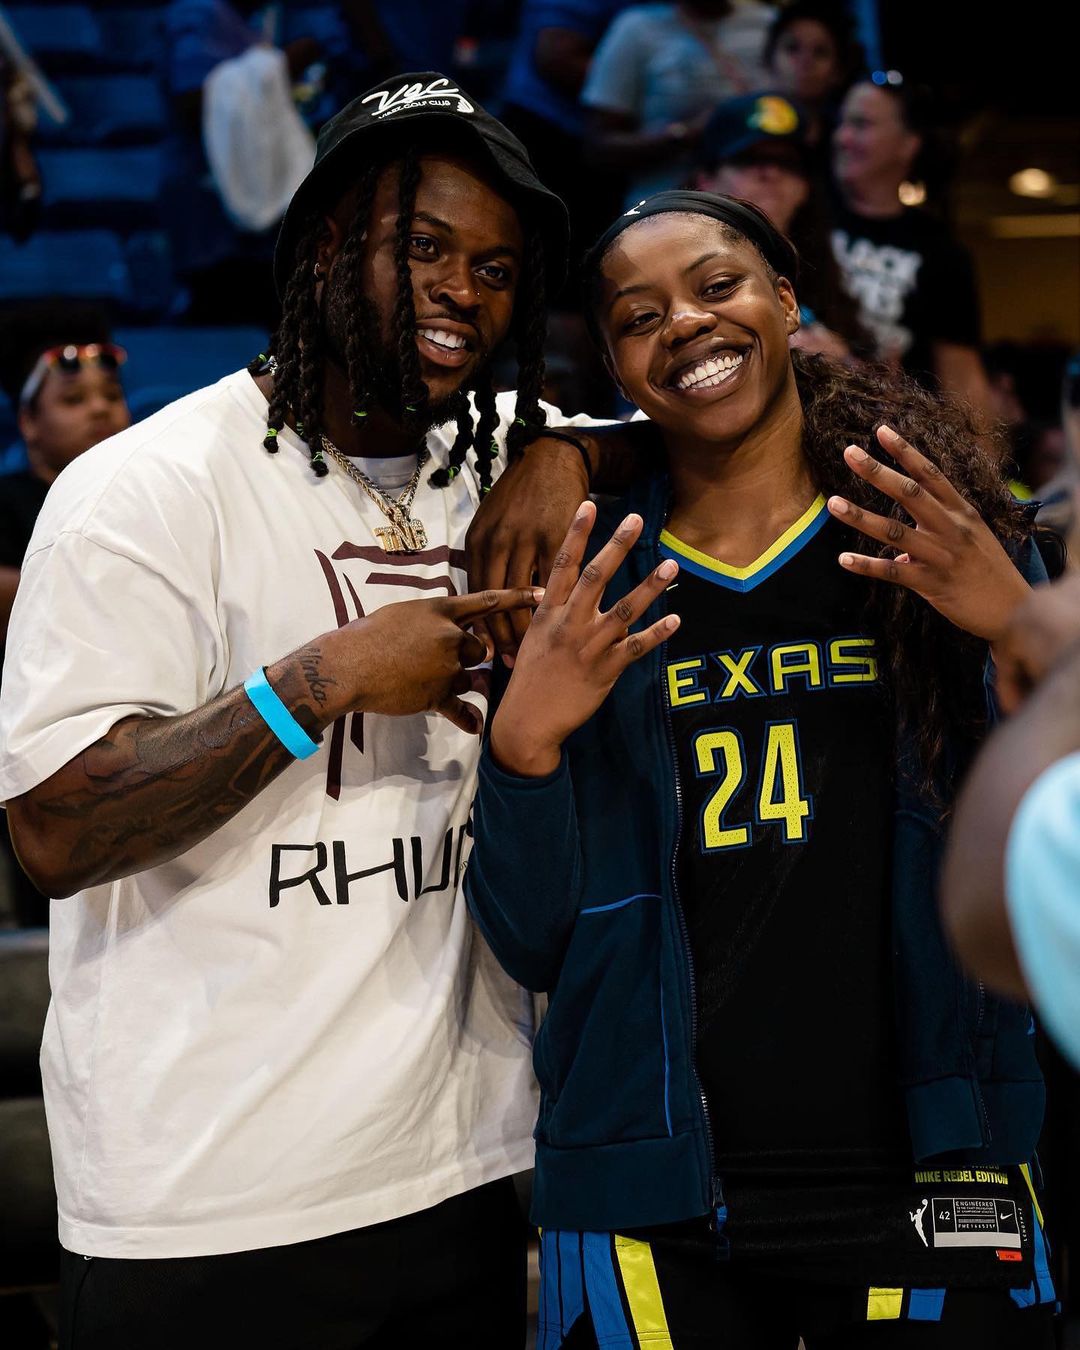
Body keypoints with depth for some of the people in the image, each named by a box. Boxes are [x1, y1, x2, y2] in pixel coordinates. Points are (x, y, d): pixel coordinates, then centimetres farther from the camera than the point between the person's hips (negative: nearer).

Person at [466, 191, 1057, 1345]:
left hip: (930, 1191, 0)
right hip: (650, 1208, 1)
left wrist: (1025, 634, -19)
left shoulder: (941, 551, 1)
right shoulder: (591, 594, 2)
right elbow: (532, 947, 0)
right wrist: (524, 742, -17)